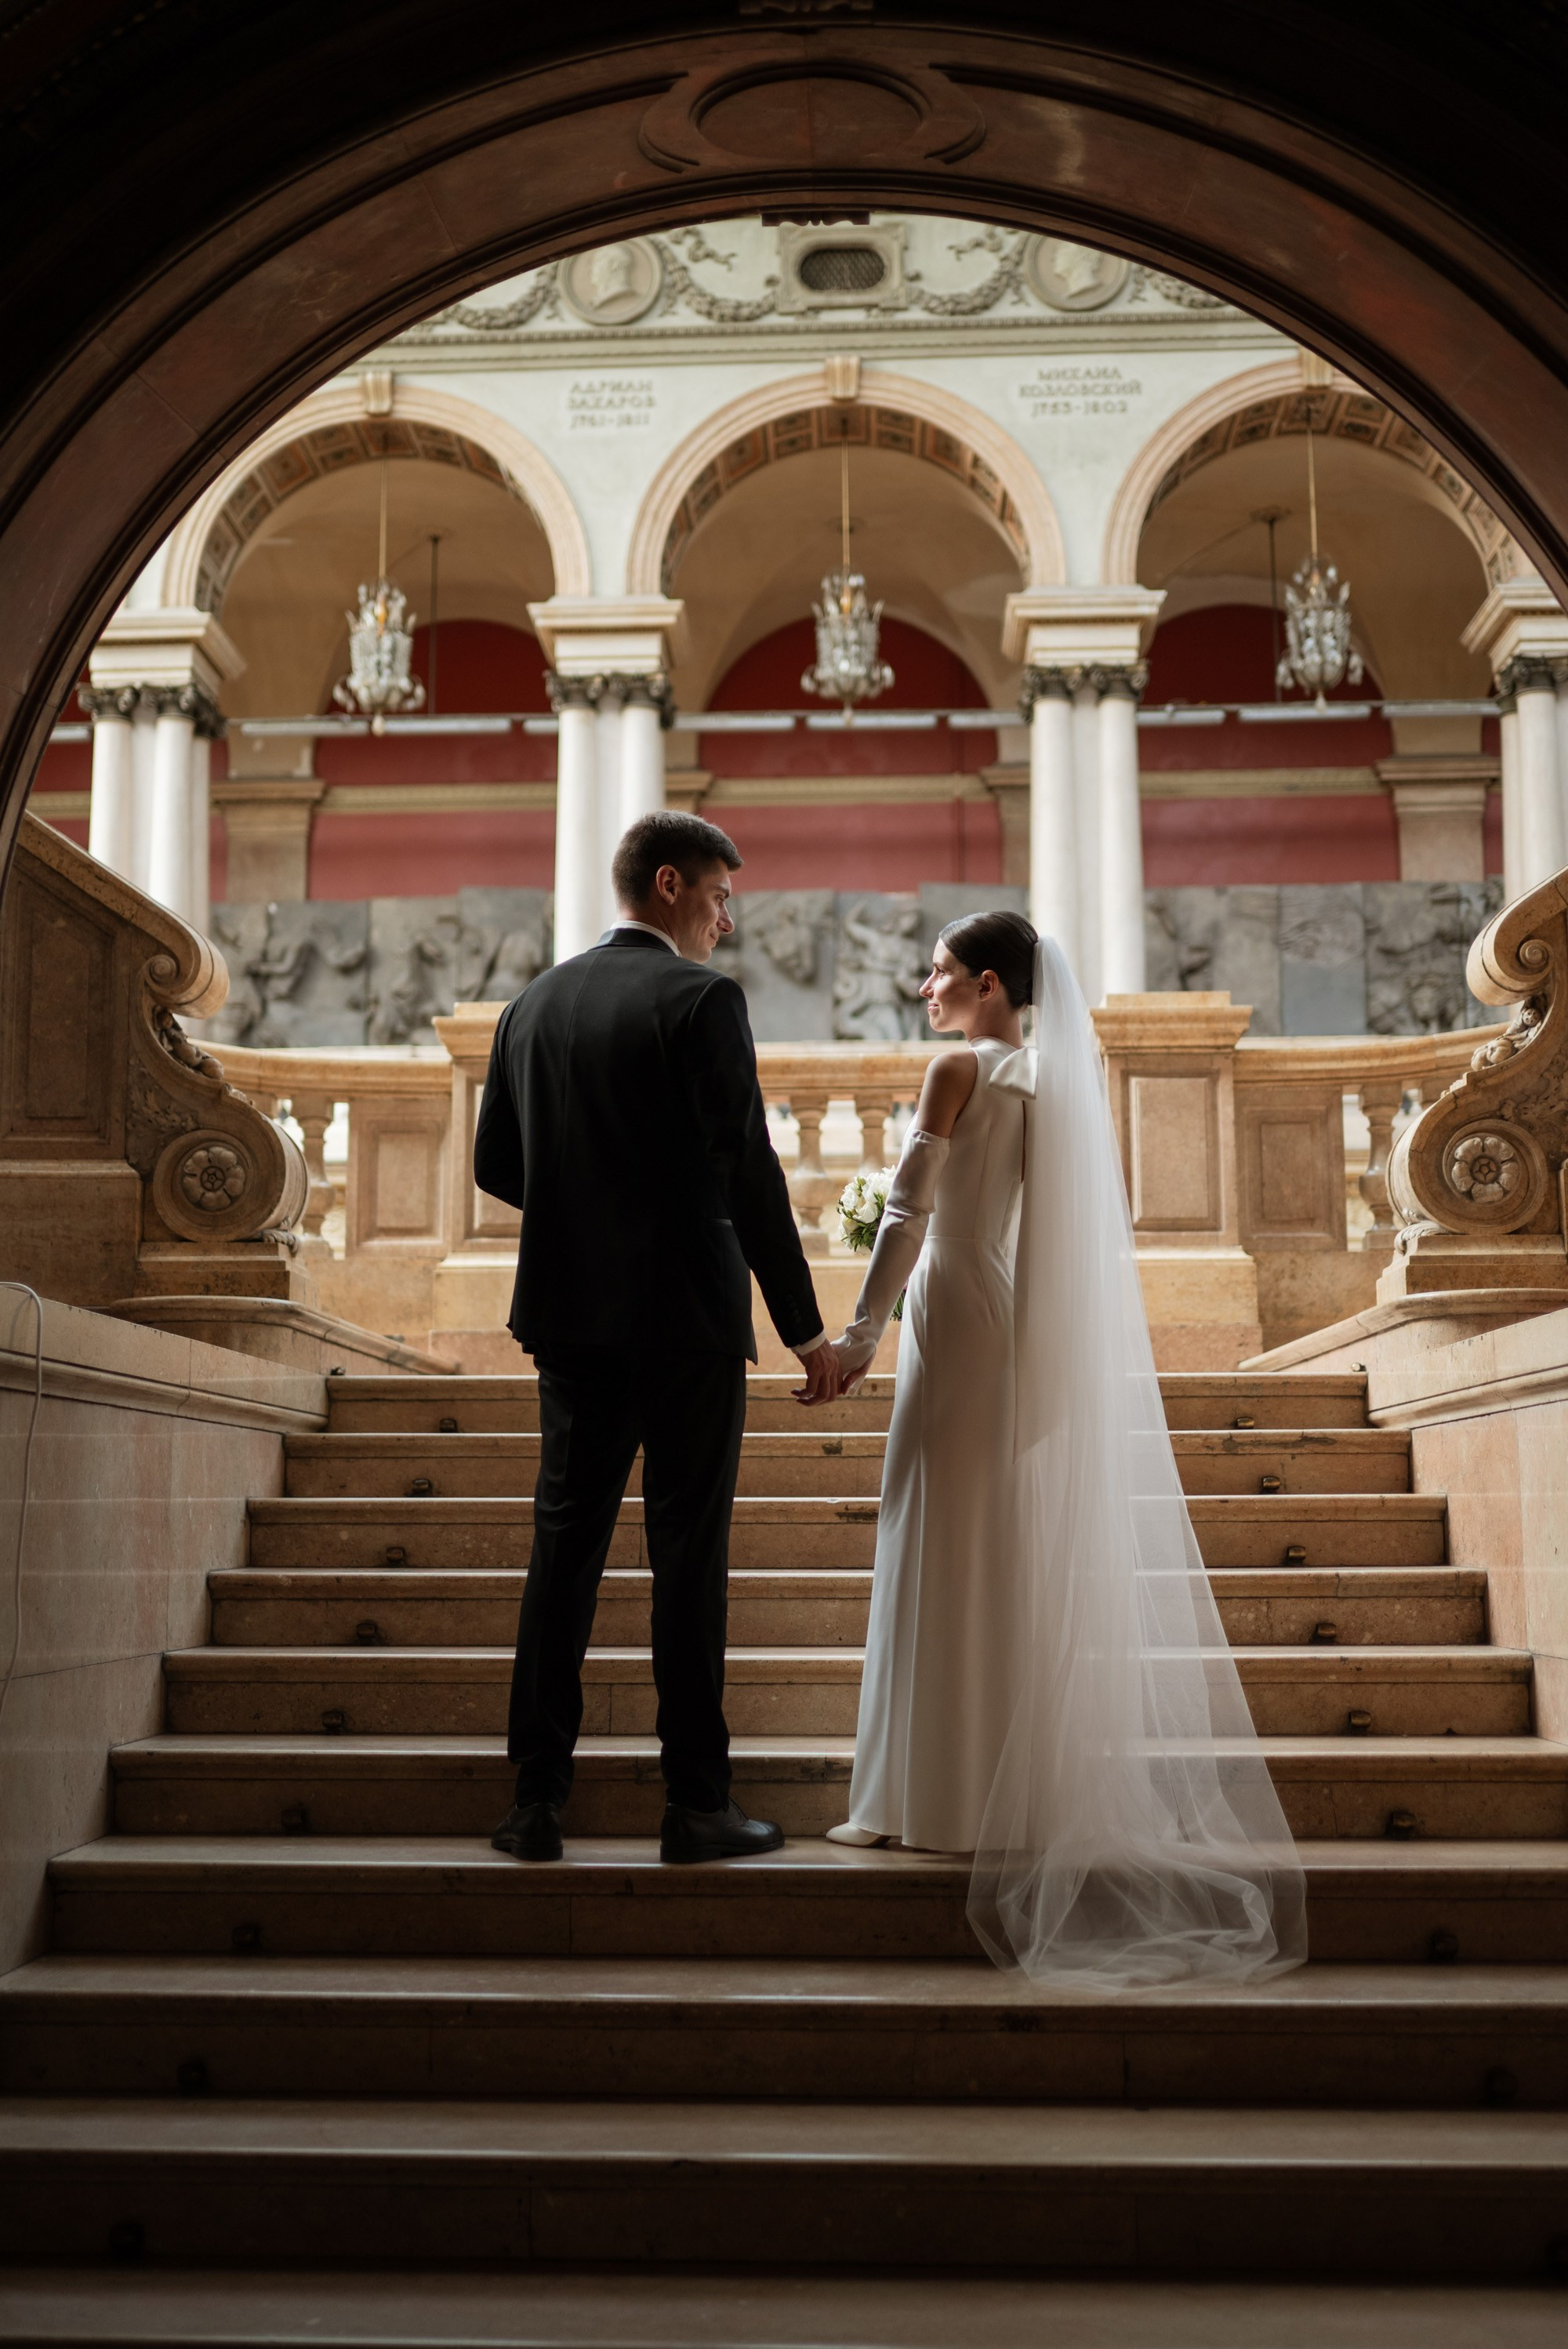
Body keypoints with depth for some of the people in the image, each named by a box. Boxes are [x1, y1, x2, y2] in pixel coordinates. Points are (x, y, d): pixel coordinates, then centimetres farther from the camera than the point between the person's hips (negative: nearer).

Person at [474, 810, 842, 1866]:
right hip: (687, 1316, -5)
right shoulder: (702, 999, -8)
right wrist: (806, 1327, -7)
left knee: (565, 1549, 9)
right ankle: (696, 1804, 6)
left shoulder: (532, 1006, 10)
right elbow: (749, 1171, -12)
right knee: (689, 1554, 1)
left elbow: (495, 1164, 13)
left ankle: (537, 1800, 10)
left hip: (569, 1315, 5)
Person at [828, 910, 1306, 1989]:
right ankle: (1034, 1788, 15)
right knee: (1030, 1557, 10)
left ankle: (950, 1795, 3)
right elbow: (1098, 1225, 13)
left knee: (951, 1555, -1)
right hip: (1041, 1336, 7)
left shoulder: (961, 1068, -8)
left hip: (958, 1319, -6)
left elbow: (910, 1209, -14)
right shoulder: (1067, 1075, 11)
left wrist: (865, 1327, -12)